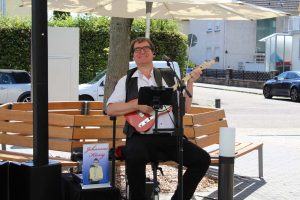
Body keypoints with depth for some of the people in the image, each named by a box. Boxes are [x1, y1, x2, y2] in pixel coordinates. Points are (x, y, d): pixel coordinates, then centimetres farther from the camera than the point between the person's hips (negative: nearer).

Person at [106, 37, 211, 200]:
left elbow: (185, 108, 11)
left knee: (202, 159, -13)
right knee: (134, 156, -36)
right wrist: (137, 104, -11)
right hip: (141, 136, -3)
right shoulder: (127, 80, 11)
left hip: (171, 136, 3)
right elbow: (110, 109, 0)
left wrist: (190, 82, 0)